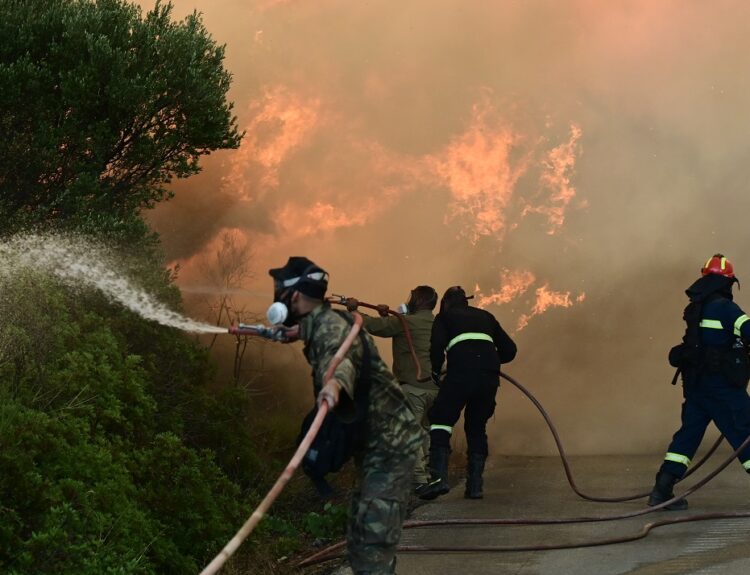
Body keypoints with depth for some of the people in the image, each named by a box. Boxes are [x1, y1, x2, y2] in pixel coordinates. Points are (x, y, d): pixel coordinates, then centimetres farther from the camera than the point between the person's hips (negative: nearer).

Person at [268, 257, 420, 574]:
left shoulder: (330, 324, -20)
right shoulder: (319, 325, 12)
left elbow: (342, 355, -45)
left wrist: (335, 382, -70)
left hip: (389, 444, -11)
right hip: (375, 444, 11)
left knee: (372, 546, -18)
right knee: (361, 540, 15)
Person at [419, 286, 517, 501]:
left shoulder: (445, 316, 18)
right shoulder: (485, 316, 29)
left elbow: (437, 347, 0)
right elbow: (509, 350, 24)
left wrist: (436, 372, 15)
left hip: (461, 372, -4)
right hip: (490, 376, 4)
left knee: (441, 420, 3)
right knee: (477, 427, 16)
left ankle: (439, 477, -16)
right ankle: (475, 486, 11)